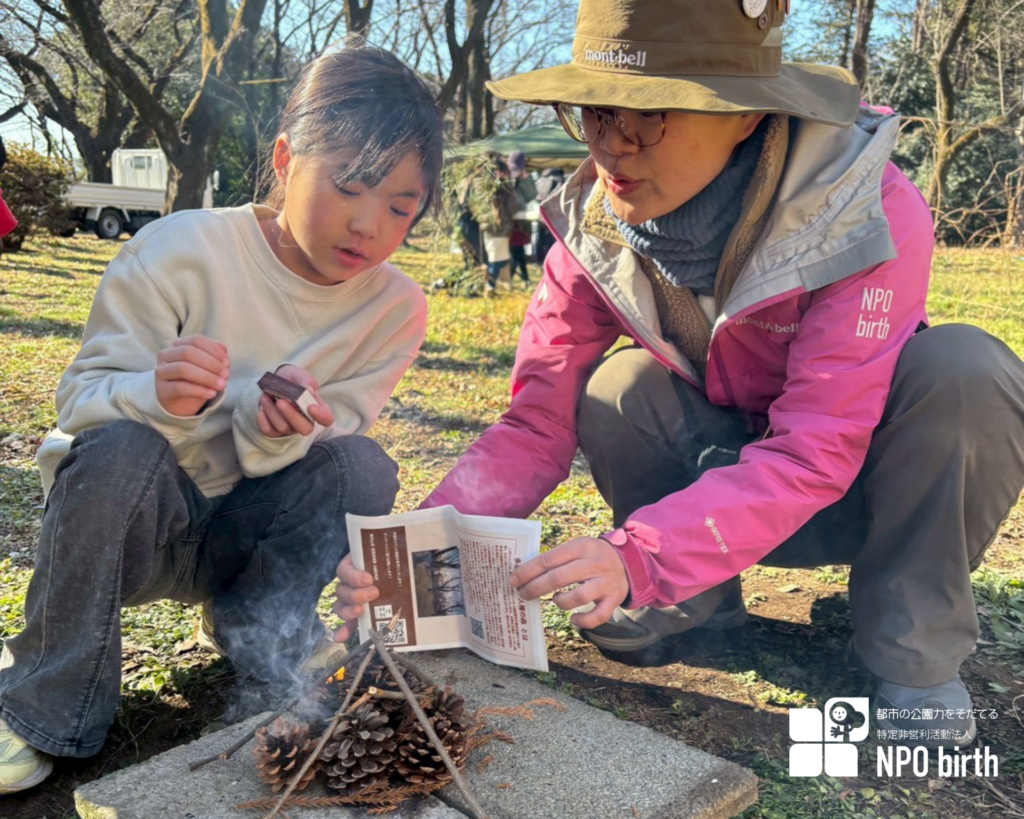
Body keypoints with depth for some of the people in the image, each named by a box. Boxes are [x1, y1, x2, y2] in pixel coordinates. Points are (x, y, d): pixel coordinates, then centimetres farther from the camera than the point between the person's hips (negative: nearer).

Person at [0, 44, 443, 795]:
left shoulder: (396, 309, -9)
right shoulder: (180, 249, -18)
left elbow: (316, 451, -8)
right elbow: (81, 400, -16)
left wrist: (279, 431, -32)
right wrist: (156, 397, -39)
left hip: (243, 533, 2)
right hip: (133, 519, -1)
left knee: (363, 467, -24)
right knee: (119, 451, -34)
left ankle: (260, 629, 1)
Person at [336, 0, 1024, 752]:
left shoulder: (868, 213, -29)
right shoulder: (597, 230, -16)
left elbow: (815, 450, -35)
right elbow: (536, 426, -16)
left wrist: (638, 555, -47)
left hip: (869, 476, -2)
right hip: (729, 474, 3)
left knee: (962, 368, -32)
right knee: (621, 387, -25)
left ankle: (914, 659, -12)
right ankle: (697, 602, -1)